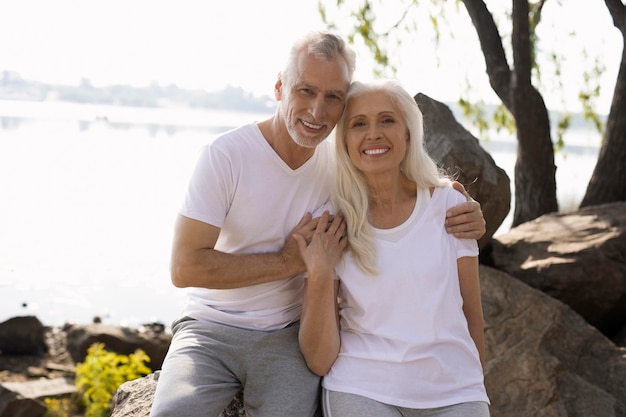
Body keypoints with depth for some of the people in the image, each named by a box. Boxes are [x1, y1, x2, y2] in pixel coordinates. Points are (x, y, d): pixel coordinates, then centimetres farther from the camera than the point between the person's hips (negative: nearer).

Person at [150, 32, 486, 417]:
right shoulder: (225, 155, -12)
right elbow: (185, 268, -16)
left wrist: (461, 214, -7)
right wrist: (288, 261, -16)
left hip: (288, 336, 3)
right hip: (212, 328, -3)